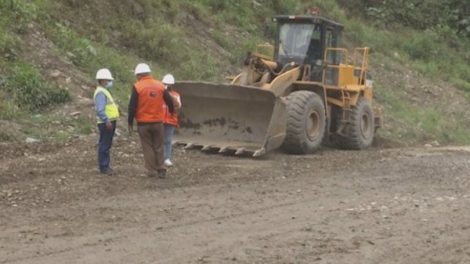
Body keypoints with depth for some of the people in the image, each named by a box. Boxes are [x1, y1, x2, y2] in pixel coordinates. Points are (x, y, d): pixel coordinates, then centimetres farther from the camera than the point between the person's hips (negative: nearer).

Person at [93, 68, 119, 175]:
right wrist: (106, 120, -28)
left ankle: (105, 165, 20)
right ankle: (103, 167, -4)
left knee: (107, 145, 14)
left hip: (110, 122, 11)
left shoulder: (105, 91, 19)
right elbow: (100, 110, -24)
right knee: (104, 145, -7)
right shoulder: (100, 92, -15)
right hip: (106, 123, -11)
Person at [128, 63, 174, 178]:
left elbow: (132, 106, -10)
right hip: (158, 122, 3)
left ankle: (152, 171, 6)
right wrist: (172, 110, 30)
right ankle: (161, 170, 11)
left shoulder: (137, 87, -9)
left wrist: (130, 122, -2)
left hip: (143, 122, -3)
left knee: (148, 147, 6)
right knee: (159, 147, 13)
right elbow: (169, 101, 8)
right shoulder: (160, 85, 1)